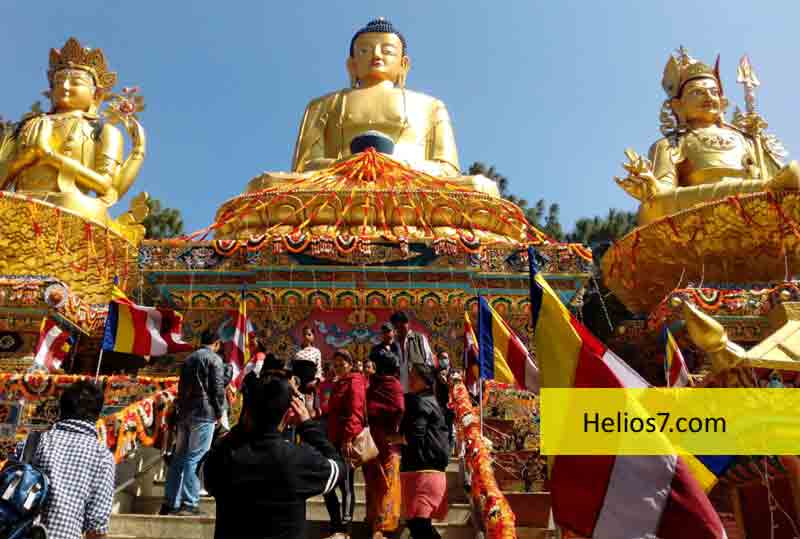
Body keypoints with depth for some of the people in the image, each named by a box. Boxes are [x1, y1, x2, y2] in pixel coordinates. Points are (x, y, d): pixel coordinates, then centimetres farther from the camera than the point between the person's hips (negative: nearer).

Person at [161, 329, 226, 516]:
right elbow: (218, 388, -10)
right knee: (195, 458, -7)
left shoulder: (188, 359, 18)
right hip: (204, 413, -7)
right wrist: (219, 412, -1)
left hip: (184, 413, 7)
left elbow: (181, 387, 19)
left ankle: (170, 503, 13)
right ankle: (189, 504, -7)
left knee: (179, 457, 10)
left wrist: (181, 409, 20)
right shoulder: (215, 359, -5)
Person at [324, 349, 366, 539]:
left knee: (345, 485, -6)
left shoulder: (354, 382, -5)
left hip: (346, 441, -9)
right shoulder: (339, 384, 23)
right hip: (335, 440, 9)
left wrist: (349, 438, -26)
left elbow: (355, 412, -17)